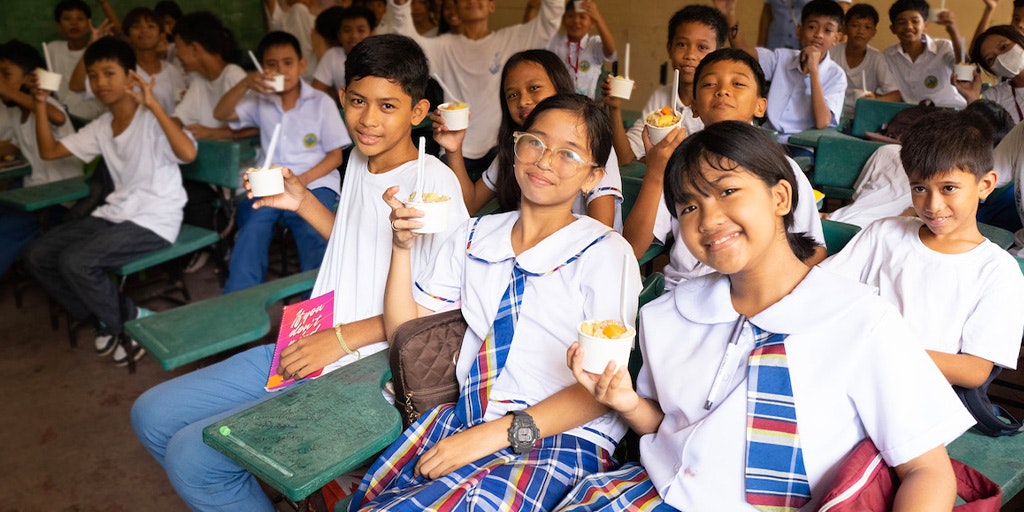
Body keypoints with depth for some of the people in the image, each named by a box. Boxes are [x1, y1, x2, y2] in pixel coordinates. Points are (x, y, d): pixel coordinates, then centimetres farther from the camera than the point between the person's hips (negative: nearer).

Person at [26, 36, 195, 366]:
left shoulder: (151, 120, -13)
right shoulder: (101, 127, 11)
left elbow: (187, 153, -33)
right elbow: (49, 151, 16)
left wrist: (153, 104, -31)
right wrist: (41, 103, 7)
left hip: (154, 222, -8)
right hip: (115, 214, 8)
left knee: (75, 261, -25)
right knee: (38, 255, 2)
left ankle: (133, 323, -1)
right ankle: (107, 319, 13)